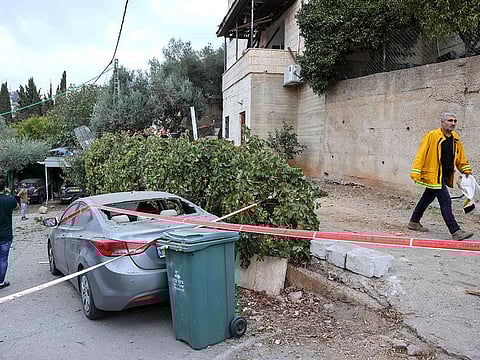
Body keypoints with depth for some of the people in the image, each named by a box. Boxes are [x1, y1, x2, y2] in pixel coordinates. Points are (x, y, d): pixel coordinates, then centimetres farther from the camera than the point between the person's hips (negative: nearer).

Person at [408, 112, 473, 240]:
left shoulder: (455, 138, 11)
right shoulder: (432, 136, -11)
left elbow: (460, 156, 23)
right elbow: (421, 154, -13)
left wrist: (466, 170, 19)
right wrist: (416, 172, -17)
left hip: (445, 176, 8)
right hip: (434, 176, -8)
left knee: (427, 199, 17)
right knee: (445, 202, -9)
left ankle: (414, 222, 31)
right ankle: (455, 232, -6)